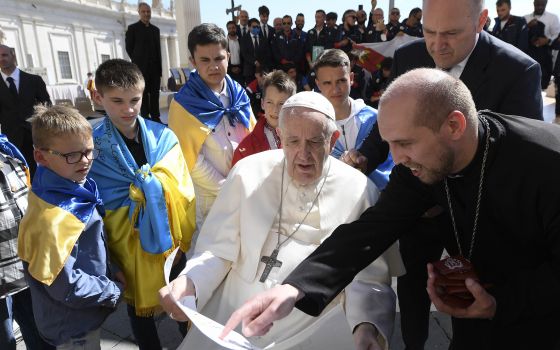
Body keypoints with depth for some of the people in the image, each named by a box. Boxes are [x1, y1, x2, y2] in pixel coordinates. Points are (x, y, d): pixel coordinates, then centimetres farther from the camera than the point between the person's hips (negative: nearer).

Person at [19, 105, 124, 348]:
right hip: (72, 329, -8)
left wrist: (110, 274, 0)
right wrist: (114, 291, -16)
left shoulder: (77, 191, -4)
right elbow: (65, 286, -28)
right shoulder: (52, 219, -32)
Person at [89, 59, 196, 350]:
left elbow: (185, 194, -3)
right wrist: (105, 263, -7)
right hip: (129, 247, -1)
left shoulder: (164, 137, -7)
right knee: (139, 305, 20)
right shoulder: (93, 148, -12)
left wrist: (186, 239, -3)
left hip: (173, 242, 2)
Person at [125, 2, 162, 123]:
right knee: (143, 93, -2)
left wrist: (159, 68, 6)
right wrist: (138, 62, 1)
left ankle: (155, 118, 8)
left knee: (155, 93, 4)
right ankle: (145, 118, 1)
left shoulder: (155, 29, 15)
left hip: (155, 67, 4)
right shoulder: (132, 28, 1)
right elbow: (129, 47, 1)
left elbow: (158, 49, 13)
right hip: (141, 67, -4)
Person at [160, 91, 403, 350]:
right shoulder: (248, 172, -4)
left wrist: (367, 324, -24)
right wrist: (189, 283, -21)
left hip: (317, 325, 1)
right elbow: (218, 250, -2)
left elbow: (367, 276, -6)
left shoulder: (360, 192, -7)